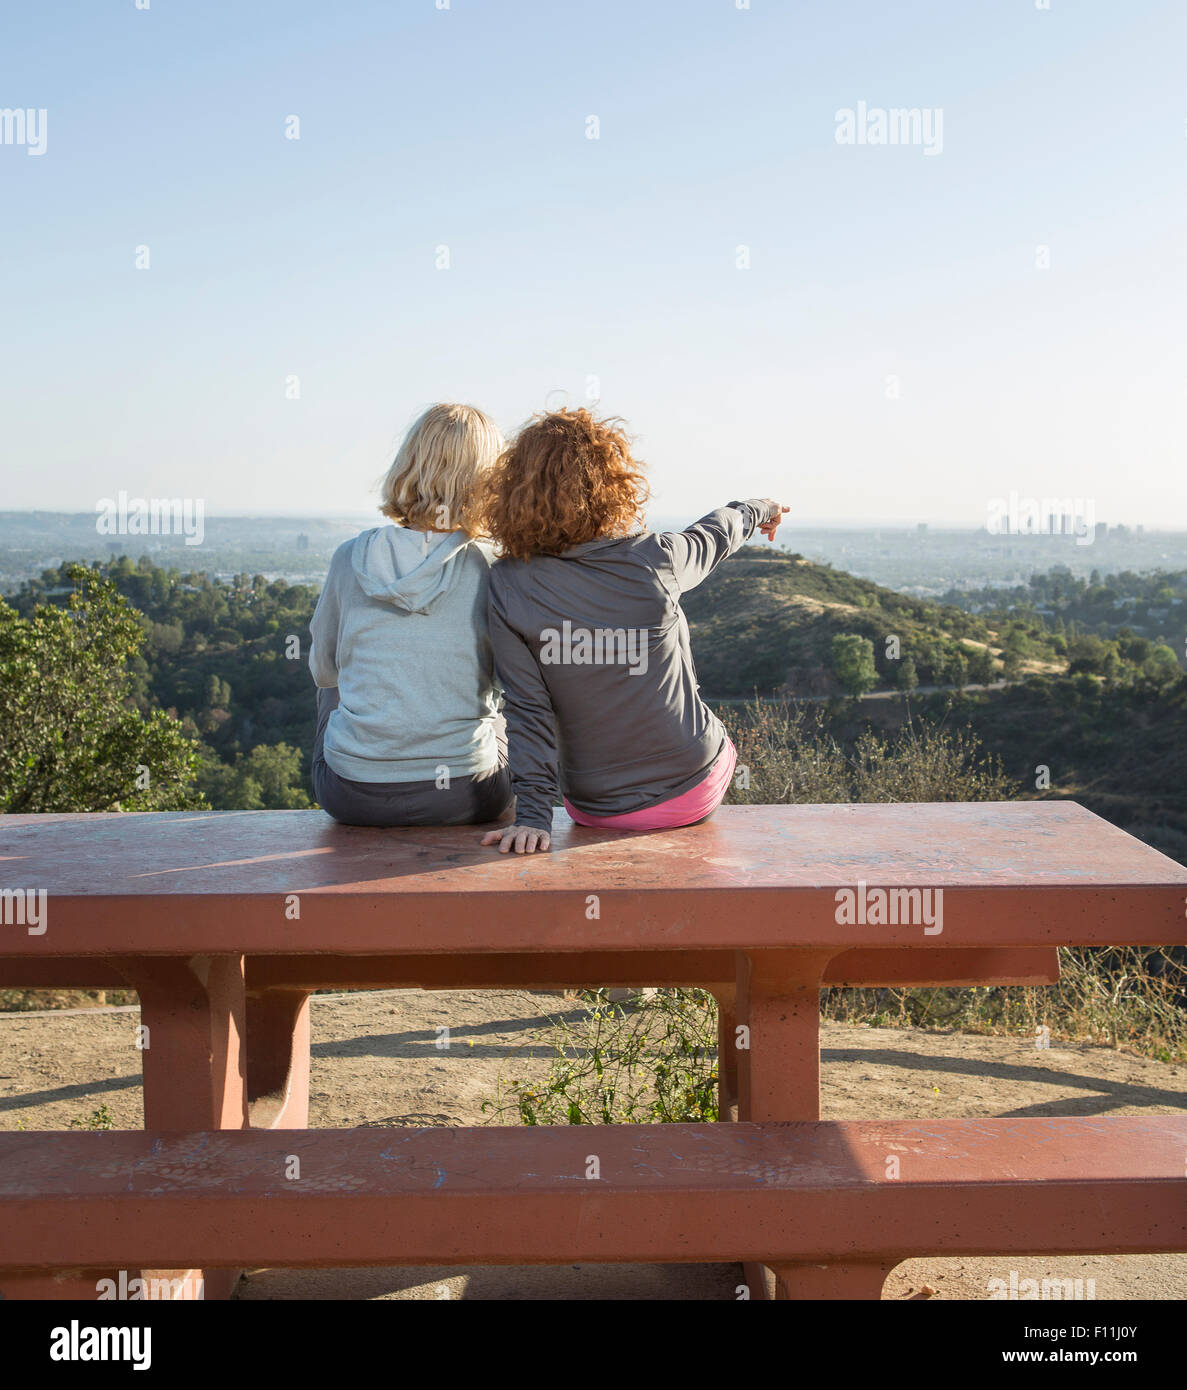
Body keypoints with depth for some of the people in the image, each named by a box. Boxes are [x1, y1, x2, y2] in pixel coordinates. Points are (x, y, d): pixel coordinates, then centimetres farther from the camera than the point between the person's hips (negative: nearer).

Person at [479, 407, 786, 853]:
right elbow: (714, 536, 8)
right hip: (694, 789, 0)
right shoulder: (654, 562, -15)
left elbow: (527, 708, -15)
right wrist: (755, 510, 30)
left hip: (597, 811, 1)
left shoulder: (509, 585, -15)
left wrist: (533, 815, -9)